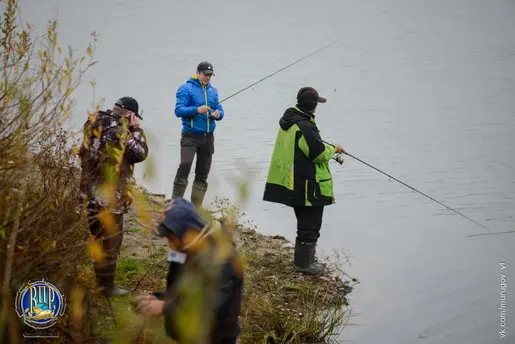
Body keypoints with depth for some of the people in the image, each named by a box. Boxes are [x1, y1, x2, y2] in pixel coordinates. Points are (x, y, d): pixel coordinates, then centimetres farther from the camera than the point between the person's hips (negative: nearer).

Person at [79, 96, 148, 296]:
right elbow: (140, 153, -10)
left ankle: (98, 279, 31)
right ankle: (106, 285, 4)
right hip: (110, 194, -8)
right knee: (111, 240, 0)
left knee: (97, 236, 20)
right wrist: (136, 129, -1)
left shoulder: (94, 123, 8)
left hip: (90, 192, 8)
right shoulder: (121, 129, -16)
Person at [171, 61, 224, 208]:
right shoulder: (186, 89, -4)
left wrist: (218, 114, -8)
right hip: (190, 135, -6)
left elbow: (220, 110, 16)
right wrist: (197, 110, -26)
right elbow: (179, 110, -12)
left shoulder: (213, 90, 15)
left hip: (208, 136, 6)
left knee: (203, 173, 9)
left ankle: (196, 206, 16)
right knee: (185, 165, -22)